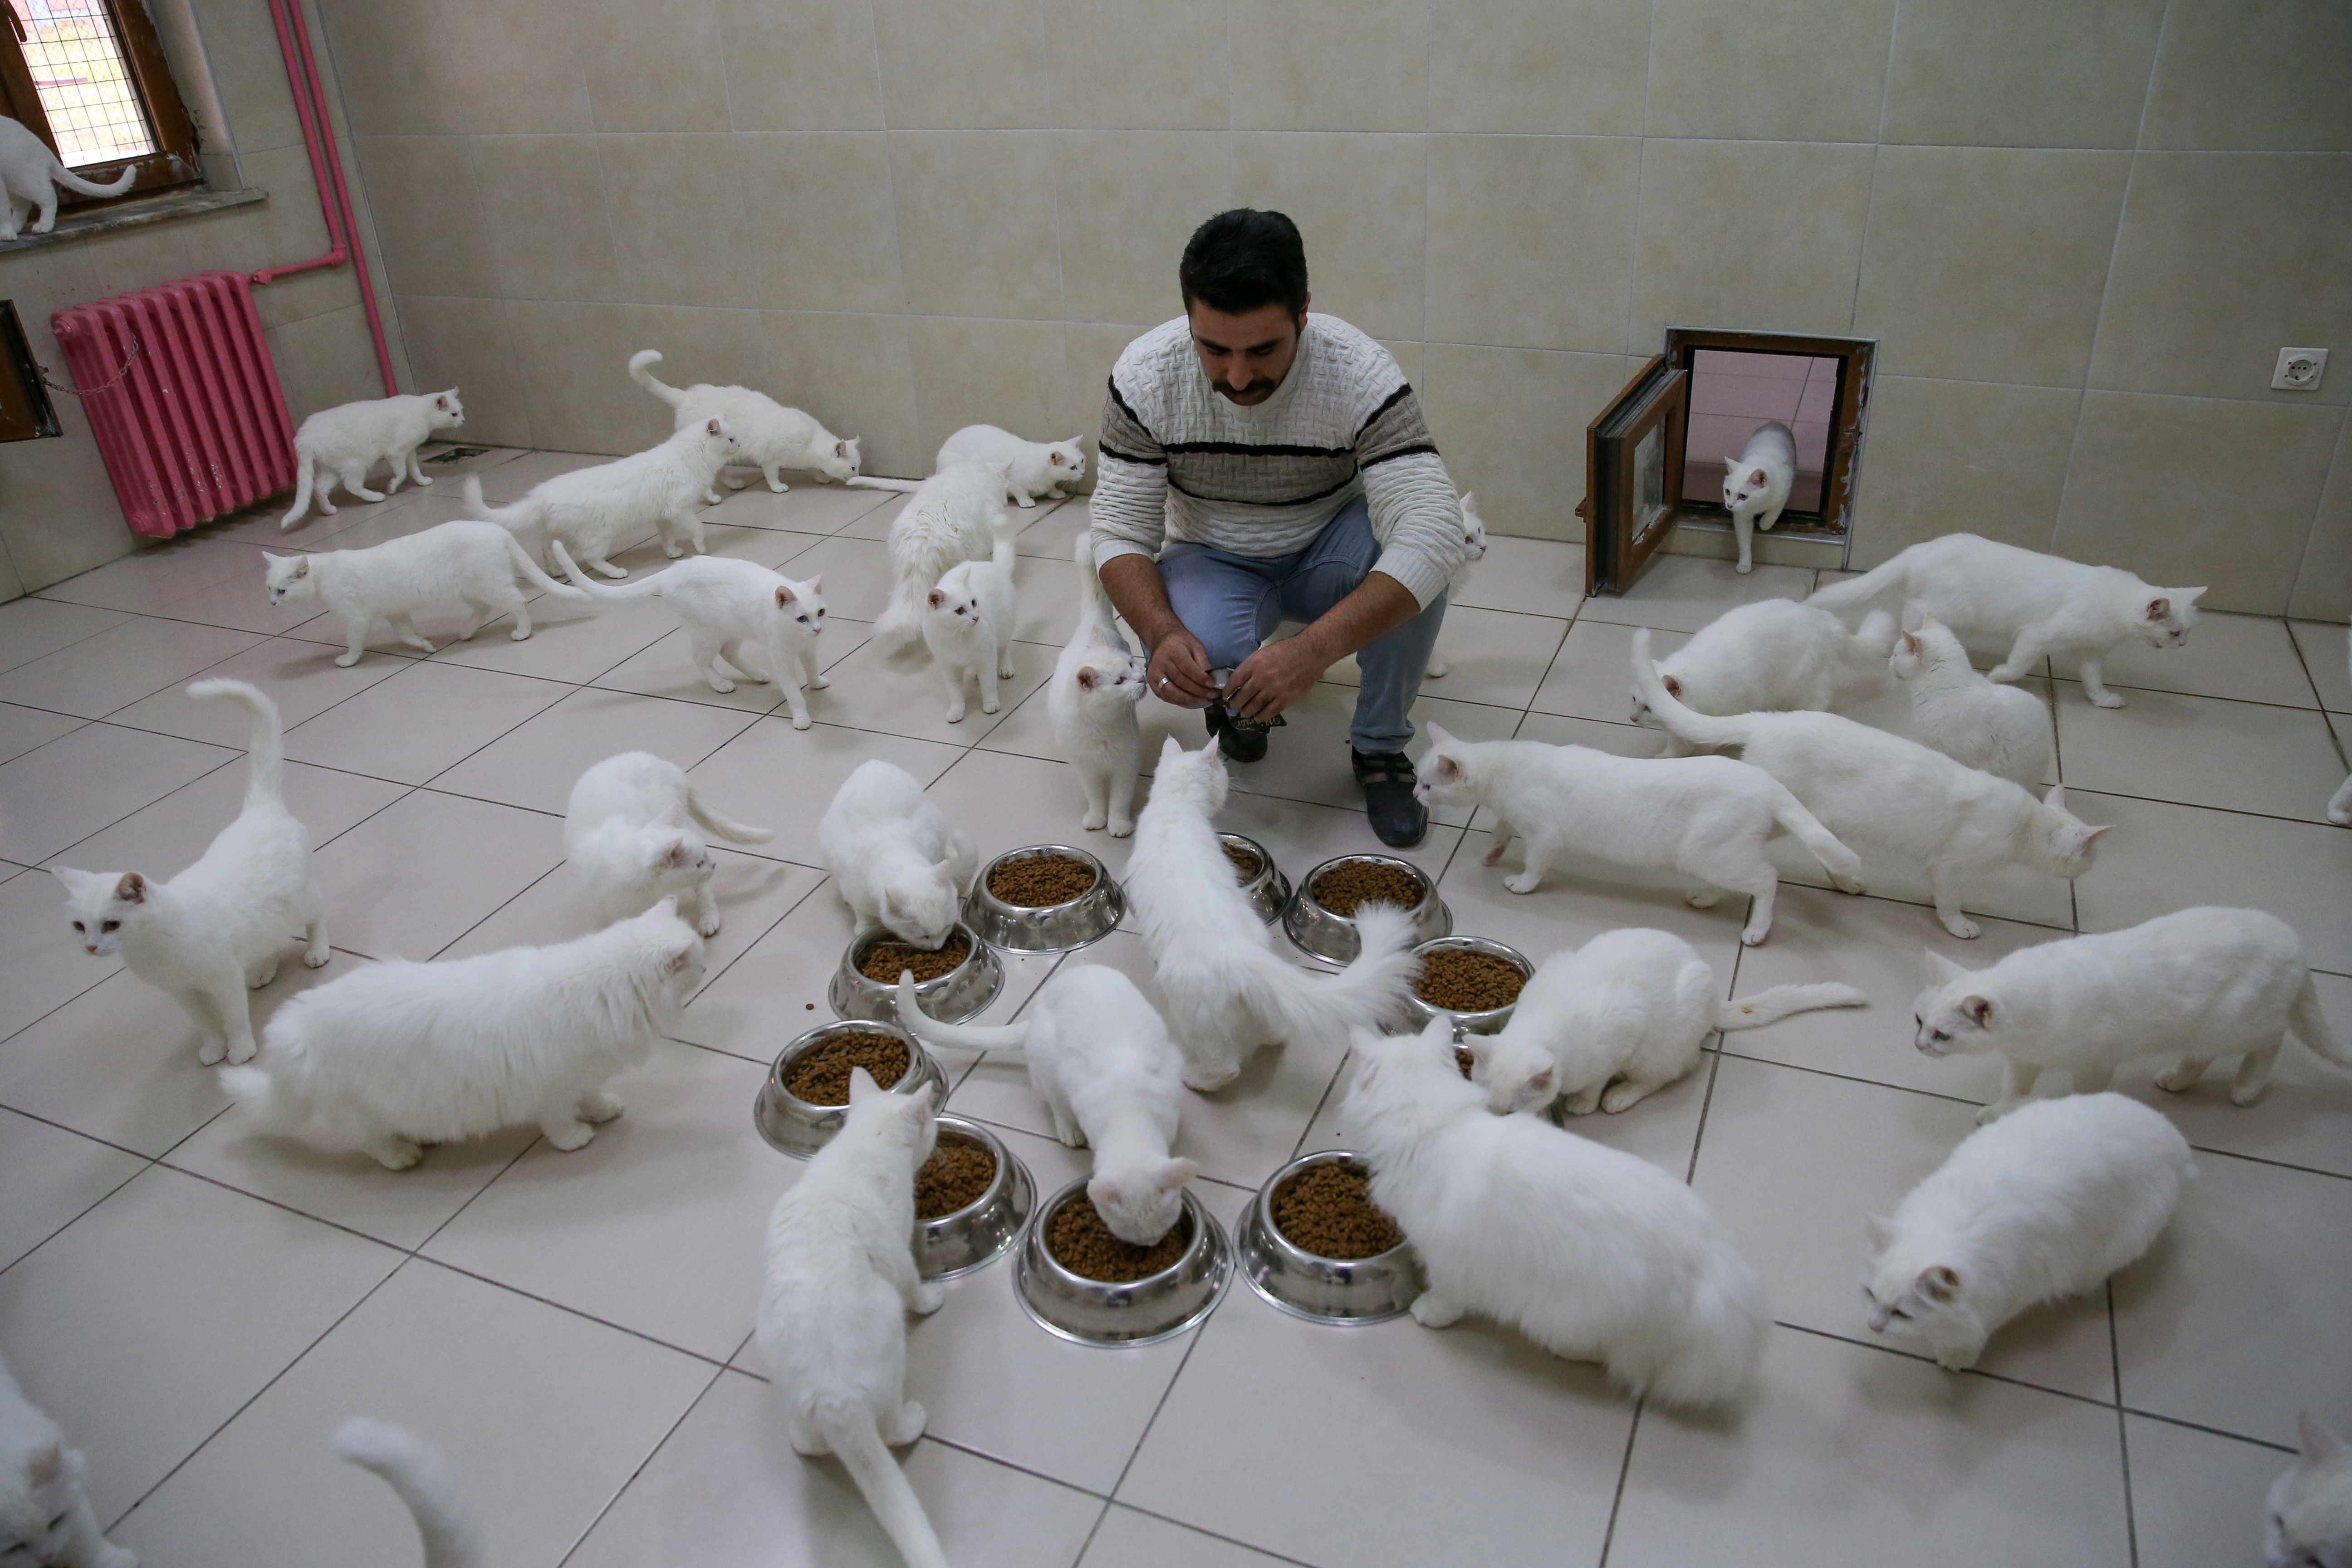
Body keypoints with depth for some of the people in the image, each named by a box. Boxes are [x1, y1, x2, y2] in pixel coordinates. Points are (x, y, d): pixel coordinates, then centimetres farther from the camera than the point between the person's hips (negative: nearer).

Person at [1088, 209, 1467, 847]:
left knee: (1414, 552, -33)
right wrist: (1162, 633, -39)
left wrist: (1315, 649, -52)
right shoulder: (1144, 376, -22)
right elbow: (1121, 531, -17)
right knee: (1198, 656, -34)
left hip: (1327, 556, 0)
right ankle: (1235, 700, 7)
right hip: (1214, 563, 0)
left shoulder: (1362, 375, -29)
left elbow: (1431, 531, -39)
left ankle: (1380, 749, -10)